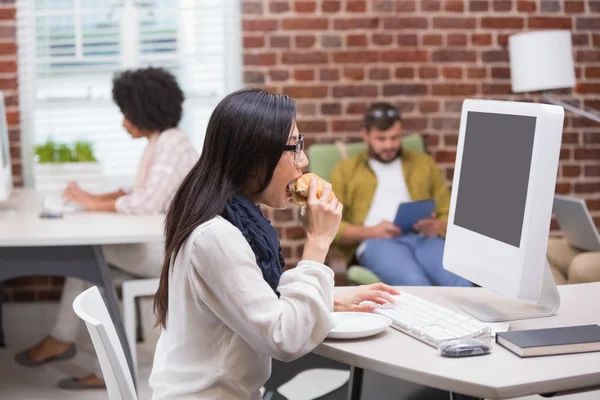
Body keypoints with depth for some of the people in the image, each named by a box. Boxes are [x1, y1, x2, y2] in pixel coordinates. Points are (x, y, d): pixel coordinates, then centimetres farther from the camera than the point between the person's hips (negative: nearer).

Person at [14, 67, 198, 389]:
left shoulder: (171, 143, -18)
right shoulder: (159, 142, 14)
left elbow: (146, 203, -27)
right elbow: (141, 194, 16)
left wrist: (93, 204, -16)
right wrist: (96, 197, 2)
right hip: (162, 244, 10)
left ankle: (62, 338, 10)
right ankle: (110, 371, -1)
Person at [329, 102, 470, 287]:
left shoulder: (424, 163, 27)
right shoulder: (346, 170, 20)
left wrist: (436, 227, -3)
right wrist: (371, 232, -9)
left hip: (423, 238, 3)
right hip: (376, 243, -2)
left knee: (459, 281, -34)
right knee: (414, 282, -39)